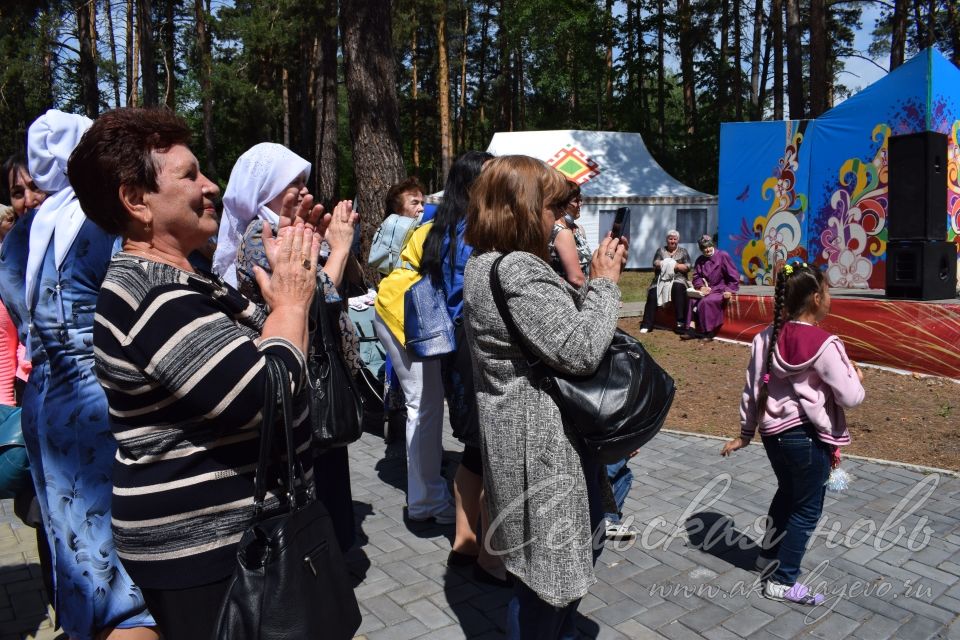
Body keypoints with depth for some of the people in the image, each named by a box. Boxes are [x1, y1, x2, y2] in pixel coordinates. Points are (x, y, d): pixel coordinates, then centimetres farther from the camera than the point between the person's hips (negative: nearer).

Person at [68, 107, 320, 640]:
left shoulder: (182, 282, 9)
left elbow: (262, 337, 16)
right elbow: (269, 394, -31)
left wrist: (291, 280, 2)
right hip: (206, 551, -10)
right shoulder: (152, 299, -25)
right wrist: (290, 301, -17)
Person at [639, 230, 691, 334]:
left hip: (677, 279, -1)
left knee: (678, 288, -36)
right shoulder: (661, 250, 18)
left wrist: (676, 265, -11)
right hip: (661, 279, 1)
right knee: (652, 294, -27)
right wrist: (667, 264, -13)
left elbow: (687, 267, 4)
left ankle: (680, 322, -34)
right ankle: (647, 324, -26)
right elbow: (655, 264, 3)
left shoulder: (683, 252, 15)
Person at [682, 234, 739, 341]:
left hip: (721, 291, -5)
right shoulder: (700, 260, 12)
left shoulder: (723, 256, -4)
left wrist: (729, 290, -15)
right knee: (692, 300, -23)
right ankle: (691, 329, -21)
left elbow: (734, 276, -5)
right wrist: (701, 286, -10)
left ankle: (708, 332, -20)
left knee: (706, 301, -31)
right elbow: (696, 277, 11)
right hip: (707, 290, 5)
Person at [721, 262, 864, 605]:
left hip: (773, 432, 7)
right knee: (807, 509, 10)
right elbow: (850, 397, -17)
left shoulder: (767, 338, 0)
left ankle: (769, 554, 46)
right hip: (808, 435, -7)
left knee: (788, 492, 29)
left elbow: (752, 389, 6)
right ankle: (783, 581, 19)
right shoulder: (824, 345, -19)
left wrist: (746, 432, 16)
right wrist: (857, 377, 5)